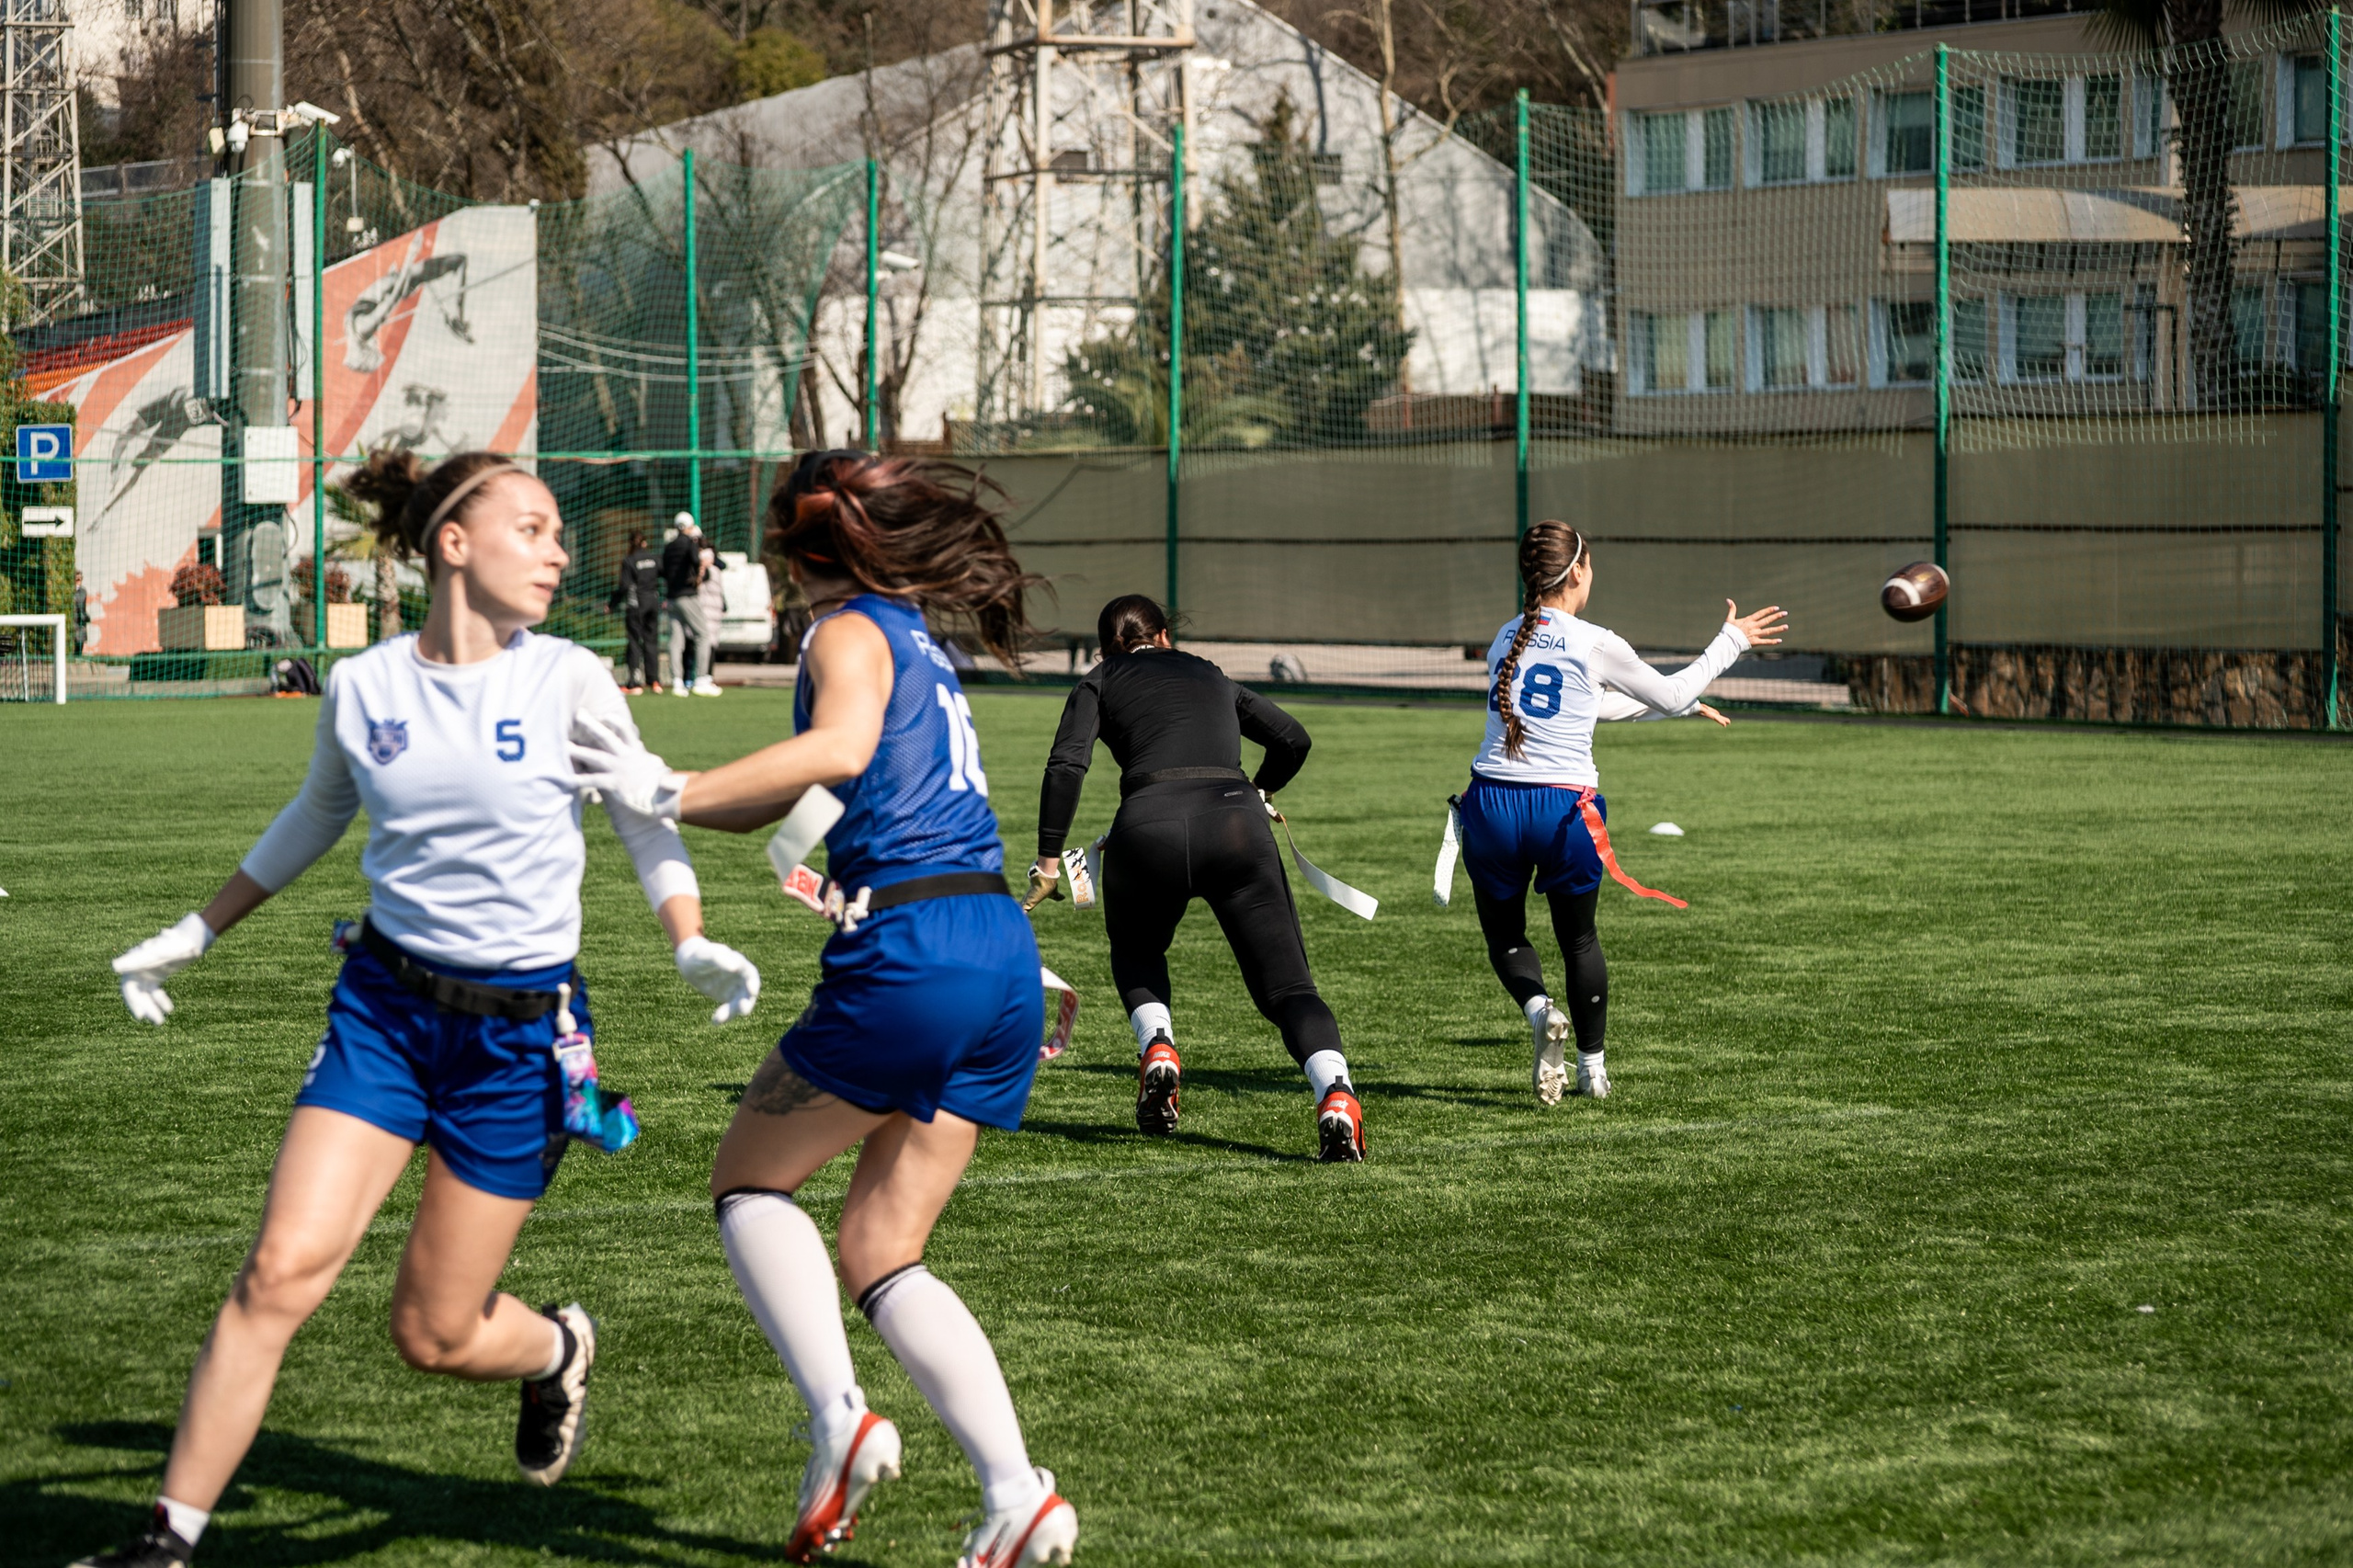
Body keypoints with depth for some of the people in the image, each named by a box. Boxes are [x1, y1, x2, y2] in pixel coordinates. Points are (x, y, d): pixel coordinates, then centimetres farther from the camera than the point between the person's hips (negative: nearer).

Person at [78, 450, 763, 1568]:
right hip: (384, 1004, 2)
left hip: (524, 1029, -2)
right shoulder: (361, 689, 0)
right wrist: (196, 932, 23)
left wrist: (693, 944, -15)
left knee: (432, 1335, 3)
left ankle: (556, 1348, 39)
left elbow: (646, 824, 3)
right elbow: (316, 816, 20)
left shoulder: (569, 681, -6)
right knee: (281, 1270, -15)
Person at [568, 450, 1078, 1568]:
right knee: (882, 1257, 11)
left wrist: (673, 794, -24)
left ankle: (838, 1421, -7)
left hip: (908, 951, -8)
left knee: (749, 1179, 11)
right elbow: (778, 805, 27)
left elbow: (838, 748, -25)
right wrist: (654, 783, 22)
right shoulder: (920, 645, 25)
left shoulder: (852, 632, -2)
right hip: (1003, 950, 8)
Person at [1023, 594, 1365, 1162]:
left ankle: (1156, 1049, 3)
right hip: (1236, 822, 1)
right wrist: (1258, 793, 52)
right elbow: (1293, 738, 33)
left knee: (1136, 953, 30)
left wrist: (1048, 860, 6)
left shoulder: (1099, 683, 22)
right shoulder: (1210, 676, 32)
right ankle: (1335, 1093, -25)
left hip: (1149, 824, -1)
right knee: (1288, 986, 1)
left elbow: (1067, 765, 5)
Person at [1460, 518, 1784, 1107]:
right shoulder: (1594, 644, -4)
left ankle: (1538, 1008, -11)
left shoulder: (1505, 641, 12)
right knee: (1579, 938, 20)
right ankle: (1592, 1067, 27)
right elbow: (1670, 694, 10)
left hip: (1492, 802, 3)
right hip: (1564, 809, -3)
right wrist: (1730, 641, 23)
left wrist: (1684, 703, 34)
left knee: (1504, 934, 19)